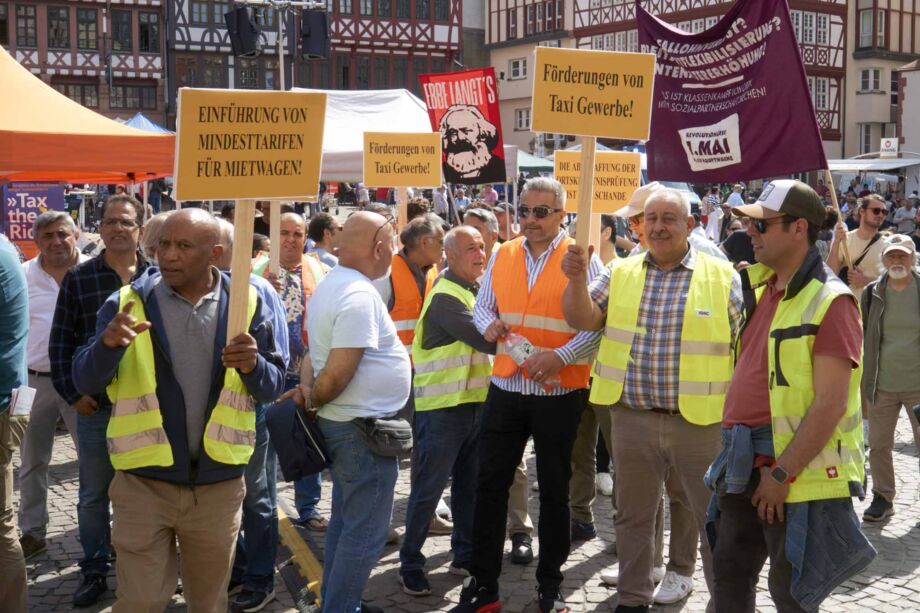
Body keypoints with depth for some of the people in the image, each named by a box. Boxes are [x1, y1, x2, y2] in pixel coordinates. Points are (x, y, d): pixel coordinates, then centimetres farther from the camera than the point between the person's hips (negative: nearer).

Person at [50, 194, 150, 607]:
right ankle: (94, 572, 24)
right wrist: (72, 394, -5)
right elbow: (61, 342, 1)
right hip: (96, 405, 0)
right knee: (94, 495, 10)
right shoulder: (78, 278, 0)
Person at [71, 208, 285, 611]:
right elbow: (85, 383, -7)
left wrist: (253, 365, -21)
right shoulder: (128, 302, -4)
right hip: (144, 483, -1)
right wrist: (108, 344, -27)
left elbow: (272, 388, 1)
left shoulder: (245, 304, -2)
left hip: (219, 484, 1)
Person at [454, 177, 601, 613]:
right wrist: (488, 324, -8)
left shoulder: (581, 259, -6)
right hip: (505, 389, 4)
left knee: (554, 490, 10)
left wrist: (560, 356, -23)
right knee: (490, 485, 6)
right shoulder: (501, 256, 7)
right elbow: (481, 306, 15)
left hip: (559, 393, -3)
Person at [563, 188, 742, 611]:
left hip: (701, 421, -3)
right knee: (633, 515, 15)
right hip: (631, 418, 3)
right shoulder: (620, 273, 6)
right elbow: (582, 321, 1)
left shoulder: (722, 276, -2)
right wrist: (576, 281, -17)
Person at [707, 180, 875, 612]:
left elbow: (831, 403, -19)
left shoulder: (829, 301, -14)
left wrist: (781, 474, -18)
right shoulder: (758, 290, 10)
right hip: (743, 467, 8)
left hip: (796, 473, -8)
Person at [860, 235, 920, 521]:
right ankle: (883, 498, 23)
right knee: (878, 445, 8)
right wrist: (864, 378, 7)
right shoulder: (872, 293, 1)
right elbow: (862, 337, 8)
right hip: (882, 385, 2)